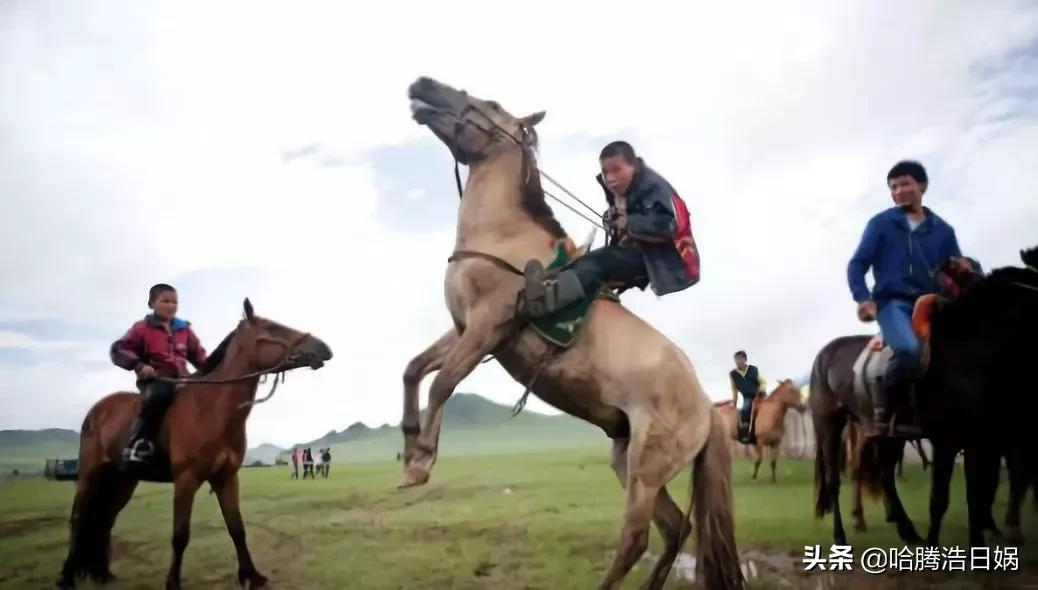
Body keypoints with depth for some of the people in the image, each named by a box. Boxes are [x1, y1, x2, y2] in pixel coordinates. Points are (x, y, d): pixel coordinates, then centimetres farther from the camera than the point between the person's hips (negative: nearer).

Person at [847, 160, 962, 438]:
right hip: (893, 302, -4)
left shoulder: (942, 230, 14)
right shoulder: (881, 223, 7)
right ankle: (884, 404, -10)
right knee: (910, 349, -32)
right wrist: (863, 298, -13)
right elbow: (857, 264, 3)